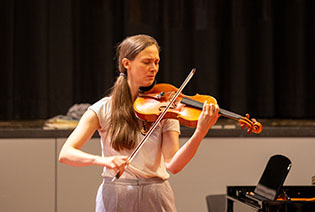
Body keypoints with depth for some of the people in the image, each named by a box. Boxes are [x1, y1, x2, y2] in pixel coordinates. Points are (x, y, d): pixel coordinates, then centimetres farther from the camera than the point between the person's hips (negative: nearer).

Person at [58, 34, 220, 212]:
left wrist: (200, 133, -25)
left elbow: (173, 165, -10)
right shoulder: (103, 109, 0)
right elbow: (65, 154, -9)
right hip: (115, 197, -1)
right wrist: (101, 160, -27)